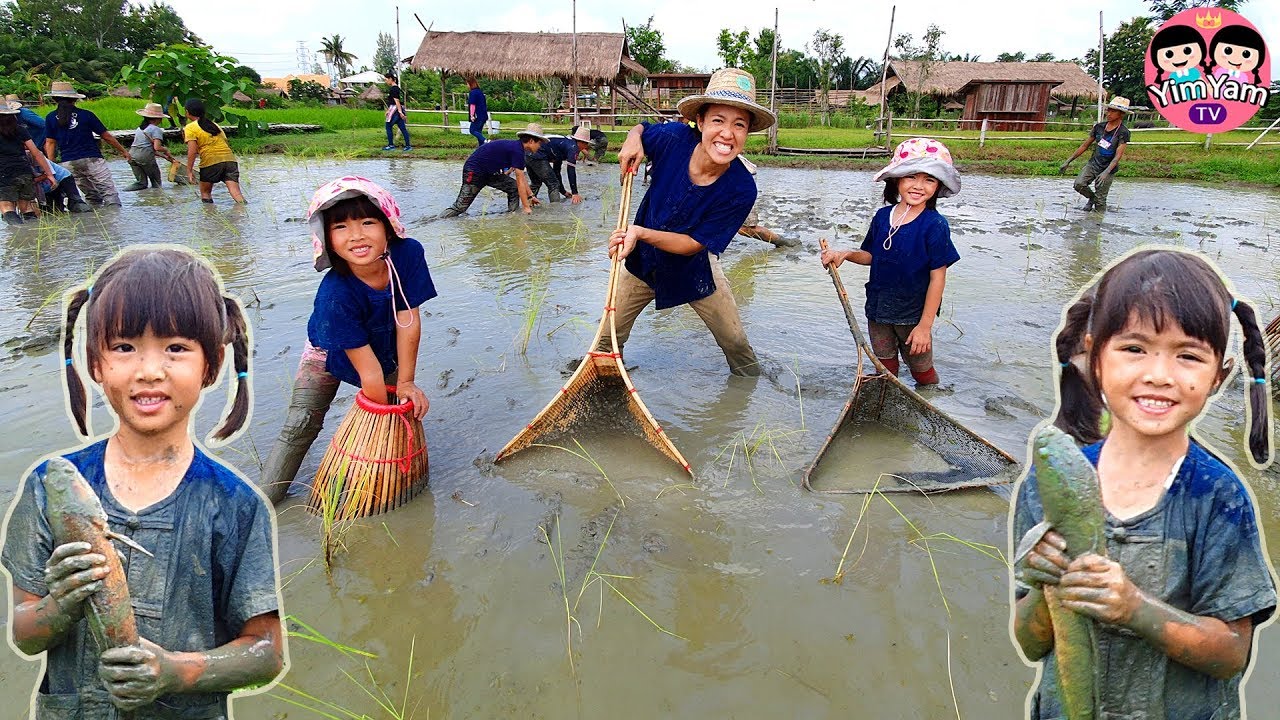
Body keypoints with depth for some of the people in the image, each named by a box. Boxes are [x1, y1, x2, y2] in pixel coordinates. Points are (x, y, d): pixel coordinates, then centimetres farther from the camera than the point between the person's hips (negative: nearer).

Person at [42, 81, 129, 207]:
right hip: (92, 159, -4)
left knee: (91, 194, 13)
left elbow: (50, 143, 6)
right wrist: (123, 151, 16)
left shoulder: (51, 118, 7)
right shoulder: (85, 115, 0)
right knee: (109, 192, -8)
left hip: (68, 163, 4)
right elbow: (106, 136, 4)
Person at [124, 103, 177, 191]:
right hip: (145, 156, -7)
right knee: (156, 181, 8)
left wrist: (165, 156, 21)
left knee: (141, 181, 15)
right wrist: (166, 150, 5)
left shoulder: (140, 128, 21)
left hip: (132, 155, 7)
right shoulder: (156, 129, -3)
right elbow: (157, 147, -16)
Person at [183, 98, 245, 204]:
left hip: (211, 162, -4)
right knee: (236, 193, -7)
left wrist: (189, 170, -4)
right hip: (230, 158, 4)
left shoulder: (190, 128, 4)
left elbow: (192, 151, -7)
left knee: (205, 193, 17)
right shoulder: (214, 124, 22)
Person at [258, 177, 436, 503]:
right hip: (330, 353, -3)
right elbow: (368, 369, -33)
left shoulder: (408, 254, -33)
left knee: (409, 406, 2)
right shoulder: (334, 295, -40)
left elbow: (409, 321, -26)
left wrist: (405, 383, -21)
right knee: (300, 426, -5)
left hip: (388, 348, 4)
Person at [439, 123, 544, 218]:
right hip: (474, 171, -10)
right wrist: (526, 207, -20)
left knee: (514, 188, 1)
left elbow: (522, 176, 16)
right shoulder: (517, 151, -23)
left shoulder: (517, 147, 5)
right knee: (460, 207, -10)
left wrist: (530, 195, 17)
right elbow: (520, 182, -23)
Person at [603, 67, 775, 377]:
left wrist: (641, 232, -40)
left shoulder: (742, 189, -29)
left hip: (693, 269, -1)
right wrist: (633, 139, -23)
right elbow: (641, 128, 1)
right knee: (607, 342, 8)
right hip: (644, 261, 2)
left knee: (737, 345, 9)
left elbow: (694, 244, -25)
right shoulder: (675, 138, -24)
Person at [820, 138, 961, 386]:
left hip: (913, 314, -4)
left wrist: (925, 325, -17)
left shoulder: (935, 225, -18)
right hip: (878, 309, 5)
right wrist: (845, 254, -9)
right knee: (885, 367, 20)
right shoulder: (882, 216, -2)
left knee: (921, 370, 13)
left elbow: (938, 278, -16)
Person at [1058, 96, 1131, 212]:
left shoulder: (1123, 133, -12)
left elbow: (1118, 156, -19)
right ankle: (1092, 198, 13)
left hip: (1108, 169, -4)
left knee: (1100, 201, -4)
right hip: (1093, 164, 4)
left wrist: (1106, 172, -33)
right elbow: (1084, 146, 11)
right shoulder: (1099, 127, 3)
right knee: (1079, 184, -19)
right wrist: (1068, 161, 7)